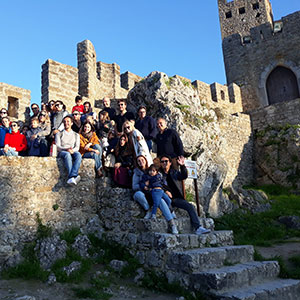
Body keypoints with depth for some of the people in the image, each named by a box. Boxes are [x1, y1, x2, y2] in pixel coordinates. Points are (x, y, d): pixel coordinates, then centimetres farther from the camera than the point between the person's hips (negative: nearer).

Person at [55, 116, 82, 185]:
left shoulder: (76, 135, 24)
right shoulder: (59, 134, 20)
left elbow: (77, 147, 9)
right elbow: (58, 146, 5)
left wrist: (72, 150, -15)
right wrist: (66, 149, -17)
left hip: (73, 152, 1)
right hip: (62, 152, -1)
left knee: (78, 154, -36)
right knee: (67, 154, -39)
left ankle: (71, 177, -54)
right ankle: (75, 176, -52)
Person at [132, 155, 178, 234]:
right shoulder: (136, 173, 9)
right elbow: (134, 187, -1)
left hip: (152, 195, 1)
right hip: (142, 193, -1)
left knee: (160, 200, -31)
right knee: (138, 194, -39)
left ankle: (172, 223, -36)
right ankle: (148, 210, -17)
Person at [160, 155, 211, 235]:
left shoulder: (174, 172, 19)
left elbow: (184, 176, 1)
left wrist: (182, 166, -15)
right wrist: (165, 191, -15)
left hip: (176, 198, 3)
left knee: (190, 206, -16)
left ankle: (197, 228, -20)